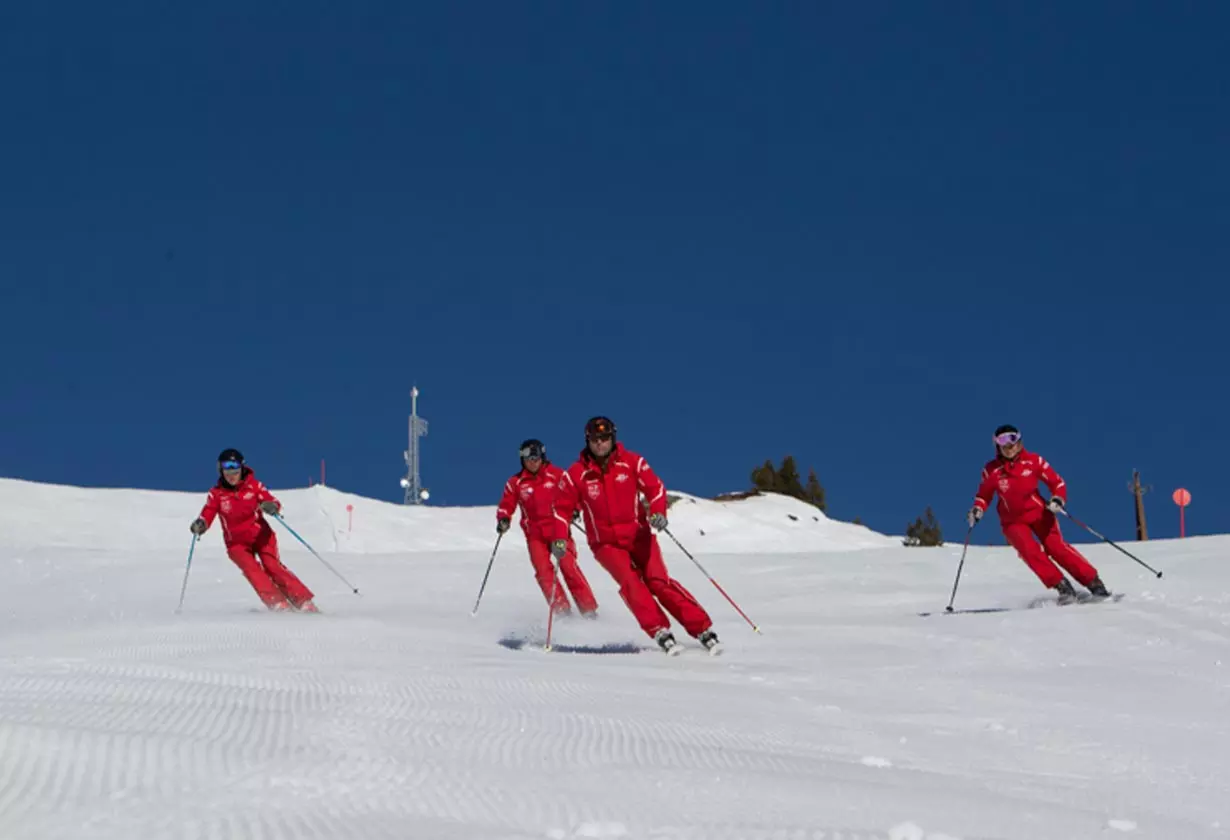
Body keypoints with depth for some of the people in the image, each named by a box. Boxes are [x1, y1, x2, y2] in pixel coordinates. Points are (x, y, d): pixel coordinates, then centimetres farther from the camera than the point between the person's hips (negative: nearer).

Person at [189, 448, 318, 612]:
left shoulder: (253, 485, -4)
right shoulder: (216, 493, -3)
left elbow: (272, 501, -9)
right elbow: (207, 515, -8)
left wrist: (271, 506, -33)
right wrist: (200, 525, -30)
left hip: (261, 535, -1)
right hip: (237, 543, 1)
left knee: (272, 565, -20)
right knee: (250, 568, -24)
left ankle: (303, 601, -19)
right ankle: (277, 603, -29)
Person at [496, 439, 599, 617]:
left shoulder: (556, 475, 0)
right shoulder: (515, 483, 4)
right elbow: (506, 505, 6)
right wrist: (503, 519, -14)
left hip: (558, 529, -2)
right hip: (535, 534, 2)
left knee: (568, 566, -15)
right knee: (543, 570, -14)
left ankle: (588, 608, -11)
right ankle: (561, 609, -10)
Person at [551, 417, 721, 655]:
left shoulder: (631, 462, -4)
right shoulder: (576, 474, -4)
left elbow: (654, 487, -4)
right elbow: (562, 508, 3)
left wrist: (658, 512, -23)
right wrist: (559, 539, -11)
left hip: (639, 535, 0)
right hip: (606, 543, 0)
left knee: (658, 580, -15)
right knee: (630, 582, -23)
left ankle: (702, 629, -13)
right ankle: (660, 632, -23)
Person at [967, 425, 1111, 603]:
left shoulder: (1033, 461, -8)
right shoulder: (992, 470, -6)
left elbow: (1057, 482, -2)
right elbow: (984, 494, 9)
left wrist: (1058, 500, -20)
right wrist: (978, 509, -10)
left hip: (1039, 513, -1)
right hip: (1013, 521, 1)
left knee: (1056, 546, -19)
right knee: (1029, 550, -24)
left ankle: (1094, 583, -15)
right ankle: (1062, 587, -20)